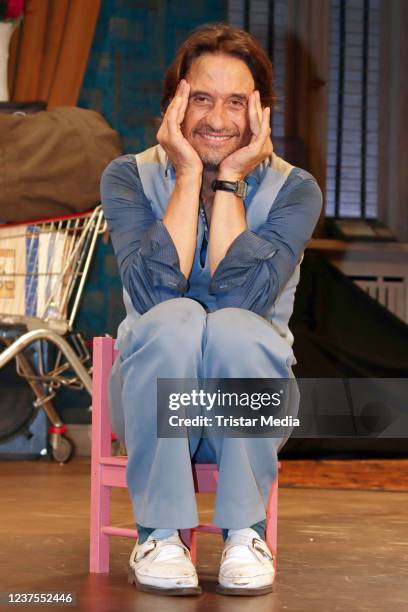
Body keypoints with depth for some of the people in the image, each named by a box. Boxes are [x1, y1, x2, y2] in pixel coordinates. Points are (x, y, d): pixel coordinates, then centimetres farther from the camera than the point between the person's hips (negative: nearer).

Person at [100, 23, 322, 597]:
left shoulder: (294, 190, -4)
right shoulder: (130, 177, -4)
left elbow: (242, 294, -21)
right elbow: (155, 292, -21)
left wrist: (229, 179, -17)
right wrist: (189, 175, -18)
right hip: (153, 398, 0)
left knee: (234, 327, -33)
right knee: (173, 320, -32)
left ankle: (245, 534, -19)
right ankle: (160, 535, -22)